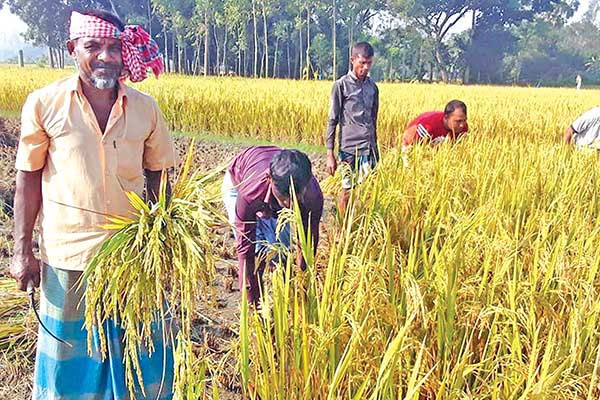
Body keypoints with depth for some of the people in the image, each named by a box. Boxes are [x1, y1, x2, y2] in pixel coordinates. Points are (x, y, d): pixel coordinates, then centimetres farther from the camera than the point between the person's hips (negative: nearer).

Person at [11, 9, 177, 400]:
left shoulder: (145, 108, -1)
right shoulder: (45, 103, -6)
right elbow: (28, 179, -1)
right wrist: (22, 250, -3)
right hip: (69, 253, -1)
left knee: (143, 350, 14)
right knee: (70, 349, 15)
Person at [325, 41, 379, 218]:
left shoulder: (373, 87, 12)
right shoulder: (341, 85, -2)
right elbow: (332, 121, -2)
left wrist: (375, 148, 18)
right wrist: (329, 154, -5)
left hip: (369, 148, 4)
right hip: (349, 148, -4)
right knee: (347, 191, 3)